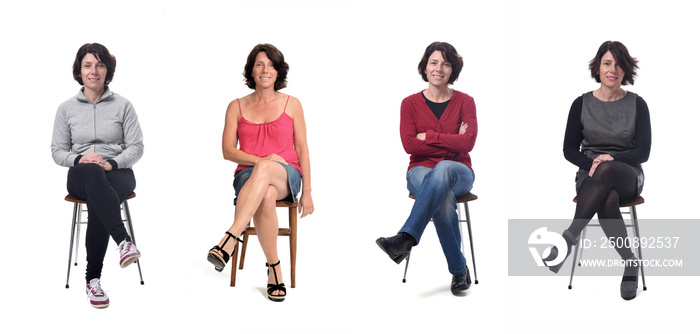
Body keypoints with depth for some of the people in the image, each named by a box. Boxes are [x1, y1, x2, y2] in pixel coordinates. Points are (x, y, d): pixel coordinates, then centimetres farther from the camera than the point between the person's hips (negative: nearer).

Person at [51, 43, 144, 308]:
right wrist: (79, 159, -10)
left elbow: (136, 147, 3)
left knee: (98, 206, -38)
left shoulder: (122, 105, 6)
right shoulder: (66, 109, 11)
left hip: (117, 173, 0)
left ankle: (93, 278, -31)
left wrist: (111, 163, -16)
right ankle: (123, 241, -52)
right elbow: (57, 151, 11)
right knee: (92, 173, -41)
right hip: (80, 176, 0)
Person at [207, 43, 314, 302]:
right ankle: (274, 268, -29)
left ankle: (229, 241, -48)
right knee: (266, 195, -39)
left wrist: (307, 191, 5)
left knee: (265, 171, -40)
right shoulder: (237, 107, 12)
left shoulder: (291, 105, 11)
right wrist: (260, 160, -11)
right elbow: (228, 151, 6)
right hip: (248, 174, 1)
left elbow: (302, 150, 11)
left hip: (287, 176, 0)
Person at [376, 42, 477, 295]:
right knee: (443, 198, -36)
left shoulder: (465, 102, 5)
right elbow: (409, 145, -8)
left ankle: (405, 239, -47)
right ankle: (459, 270, -24)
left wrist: (428, 136, -11)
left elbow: (468, 142, -11)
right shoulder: (411, 103, 5)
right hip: (422, 172, 0)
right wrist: (451, 142, -10)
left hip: (457, 172, 0)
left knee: (443, 168, -40)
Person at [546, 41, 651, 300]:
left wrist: (610, 160, -20)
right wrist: (591, 163, -14)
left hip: (627, 177, -1)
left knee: (606, 172, -41)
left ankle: (569, 237, -39)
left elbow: (643, 152, -2)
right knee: (608, 199, -39)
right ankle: (630, 262, -24)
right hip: (590, 177, 1)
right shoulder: (582, 104, 5)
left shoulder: (637, 104, 3)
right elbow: (569, 149, 6)